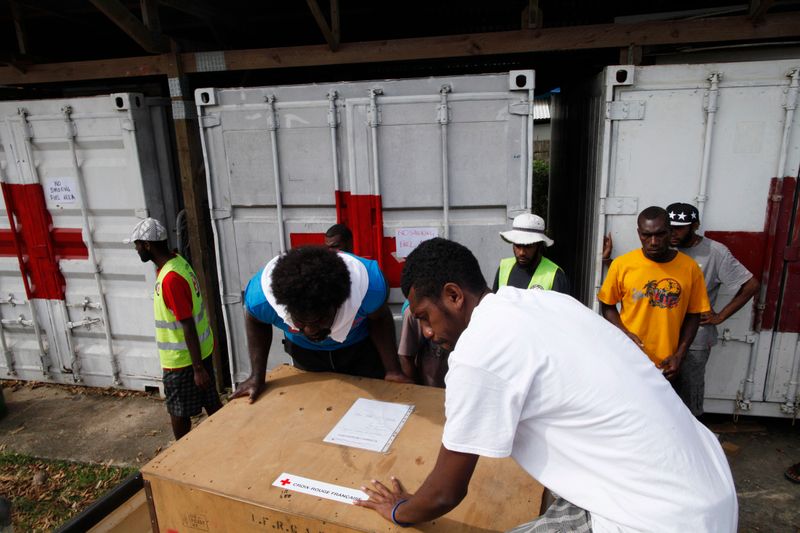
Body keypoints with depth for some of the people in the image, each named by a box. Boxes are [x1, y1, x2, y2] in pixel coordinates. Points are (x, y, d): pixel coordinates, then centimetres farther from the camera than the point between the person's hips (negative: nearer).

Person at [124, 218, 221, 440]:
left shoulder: (170, 278, -26)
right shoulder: (178, 261, 4)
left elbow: (188, 326, -25)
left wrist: (198, 368, -21)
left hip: (182, 359, -9)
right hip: (201, 349, 9)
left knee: (178, 413, 11)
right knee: (211, 403, 17)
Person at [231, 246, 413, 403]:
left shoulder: (368, 284, -40)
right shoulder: (261, 296, -36)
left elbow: (379, 319, -16)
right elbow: (255, 322, -10)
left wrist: (393, 369, -24)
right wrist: (257, 376, -14)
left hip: (361, 348, -1)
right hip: (304, 352, 1)